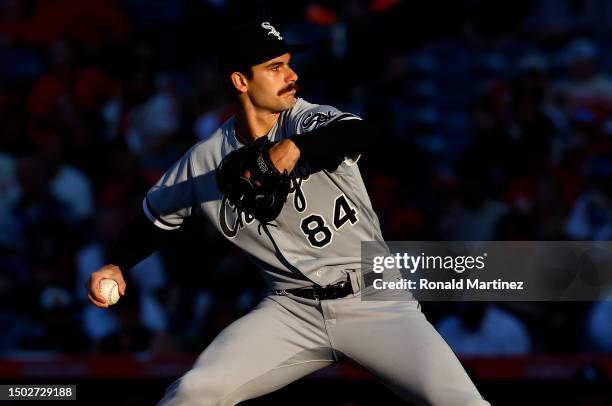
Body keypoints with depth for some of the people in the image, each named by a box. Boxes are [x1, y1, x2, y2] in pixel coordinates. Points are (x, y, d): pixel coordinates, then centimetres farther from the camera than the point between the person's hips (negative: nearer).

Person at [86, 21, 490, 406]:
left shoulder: (308, 120, -6)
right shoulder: (204, 160, 4)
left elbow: (361, 134, -29)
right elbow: (157, 216, 20)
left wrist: (294, 147, -45)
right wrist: (118, 266, 3)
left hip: (375, 302, -2)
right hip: (292, 310, 2)